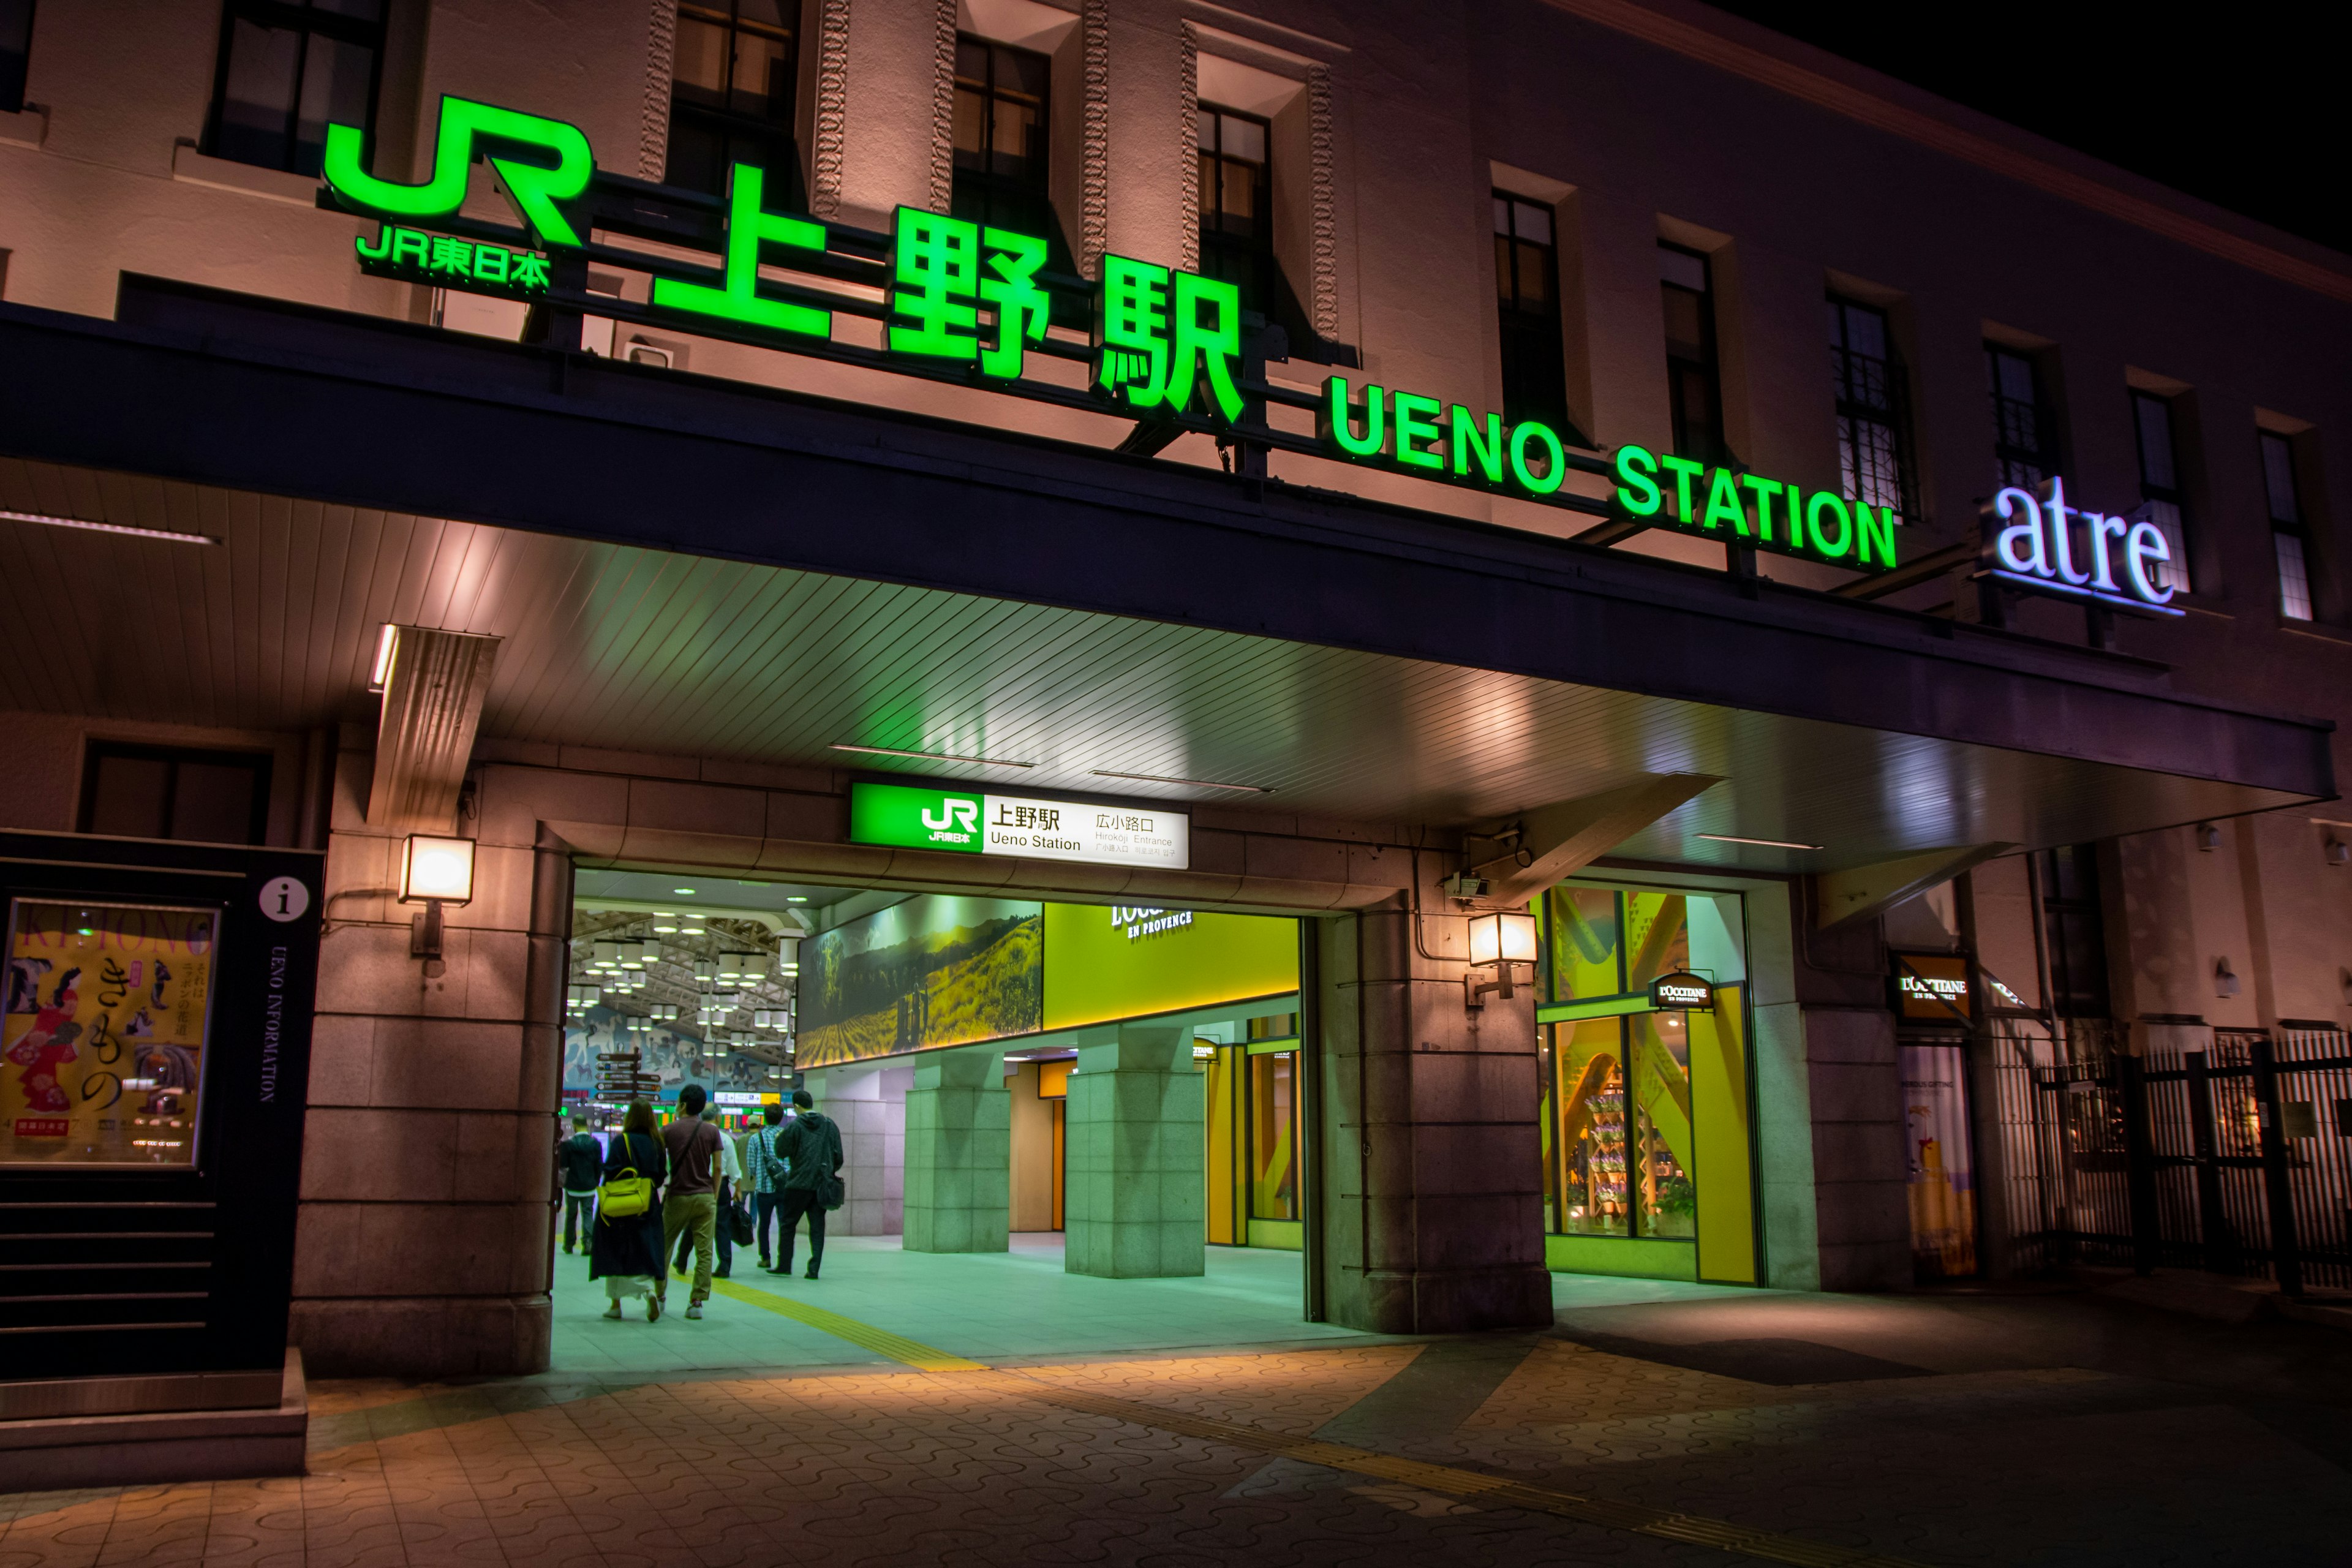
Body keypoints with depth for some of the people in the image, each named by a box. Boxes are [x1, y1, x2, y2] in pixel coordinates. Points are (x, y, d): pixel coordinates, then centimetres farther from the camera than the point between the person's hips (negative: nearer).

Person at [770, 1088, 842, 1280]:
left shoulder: (794, 1127, -7)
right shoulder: (829, 1125, 5)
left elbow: (782, 1151, -3)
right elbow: (838, 1155, 6)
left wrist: (779, 1138, 16)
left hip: (799, 1183, -3)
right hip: (822, 1185, 3)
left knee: (788, 1225, 11)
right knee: (817, 1227, 4)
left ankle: (784, 1265, 13)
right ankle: (814, 1269, -1)